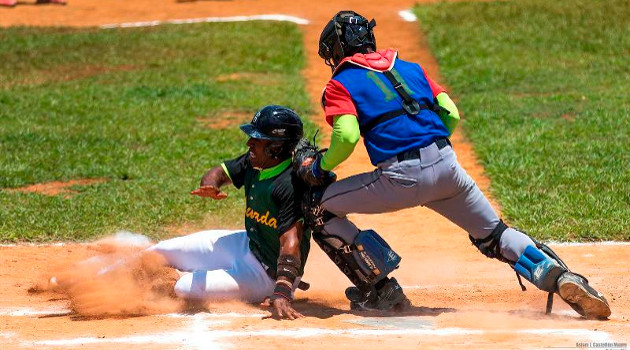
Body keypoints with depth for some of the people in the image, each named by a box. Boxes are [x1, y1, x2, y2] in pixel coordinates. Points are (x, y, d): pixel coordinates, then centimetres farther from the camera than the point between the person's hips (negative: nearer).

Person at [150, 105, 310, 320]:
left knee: (186, 288, -15)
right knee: (163, 251, 7)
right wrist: (210, 187, -22)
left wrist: (282, 293, -52)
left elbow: (291, 242, -40)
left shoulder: (289, 184, -32)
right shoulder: (254, 162, -5)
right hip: (245, 244, 9)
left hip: (268, 274, -9)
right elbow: (219, 173, 5)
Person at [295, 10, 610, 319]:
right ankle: (558, 275, -4)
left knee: (321, 208, 12)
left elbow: (347, 136, -10)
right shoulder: (410, 68, 23)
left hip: (400, 178, -5)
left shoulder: (340, 85, 7)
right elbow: (451, 115, 16)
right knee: (492, 234, 19)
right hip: (447, 167, 5)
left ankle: (378, 288, 5)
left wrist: (319, 167, 6)